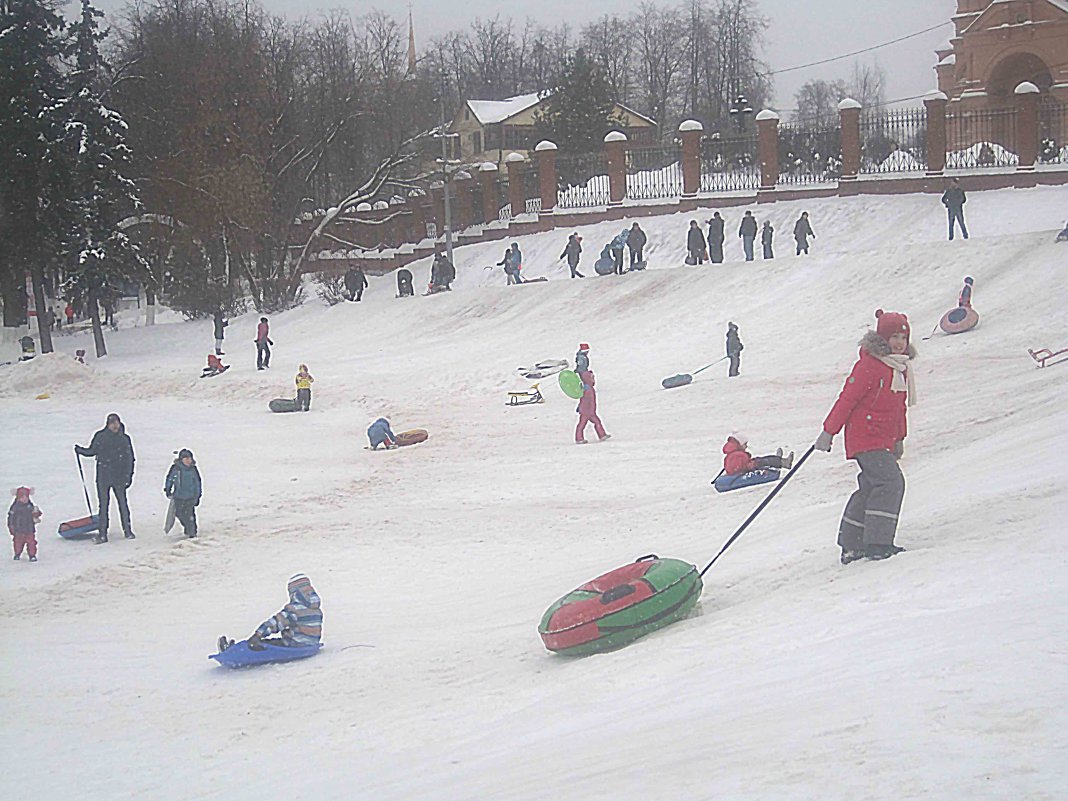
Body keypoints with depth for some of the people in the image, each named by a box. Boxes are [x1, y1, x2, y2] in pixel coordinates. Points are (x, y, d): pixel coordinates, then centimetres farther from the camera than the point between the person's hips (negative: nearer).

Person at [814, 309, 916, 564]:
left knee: (870, 489, 11)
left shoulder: (901, 366, 12)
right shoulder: (869, 366, -15)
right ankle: (877, 542, -19)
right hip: (866, 436, -9)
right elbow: (847, 399, -14)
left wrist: (899, 438, 25)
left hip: (884, 439, 9)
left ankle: (851, 545, 18)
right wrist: (828, 432, -14)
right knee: (890, 482, -19)